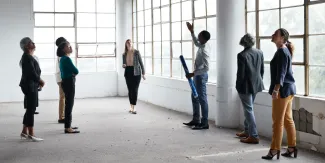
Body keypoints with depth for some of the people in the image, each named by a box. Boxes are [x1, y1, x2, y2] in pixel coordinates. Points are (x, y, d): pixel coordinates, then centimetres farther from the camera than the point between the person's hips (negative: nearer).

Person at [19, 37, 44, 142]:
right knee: (31, 109, -6)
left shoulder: (29, 57, 16)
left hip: (31, 85, 10)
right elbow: (32, 72, -22)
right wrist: (40, 81, -8)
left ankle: (24, 132, 20)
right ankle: (31, 134, -2)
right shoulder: (27, 57, -15)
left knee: (30, 109, 14)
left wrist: (39, 81, 6)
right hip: (29, 86, -10)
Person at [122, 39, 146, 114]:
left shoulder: (136, 52, -3)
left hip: (136, 73, -4)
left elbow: (141, 63, -2)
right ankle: (131, 107, 15)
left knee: (134, 90, -8)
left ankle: (134, 108, -7)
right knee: (130, 90, 7)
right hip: (128, 73, 4)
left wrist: (143, 73, -5)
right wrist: (123, 65, -9)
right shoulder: (124, 54, 8)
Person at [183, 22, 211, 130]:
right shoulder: (202, 46, 4)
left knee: (202, 99, -5)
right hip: (198, 76, 10)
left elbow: (206, 68, -29)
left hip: (200, 76, -10)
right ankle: (195, 120, 25)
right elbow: (196, 43, 31)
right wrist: (191, 31, 26)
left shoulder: (204, 50, -24)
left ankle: (204, 123, 1)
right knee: (195, 98, 16)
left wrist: (193, 74, -27)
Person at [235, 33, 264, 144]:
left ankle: (254, 136, -3)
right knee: (249, 108, 20)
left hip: (246, 86, -7)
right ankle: (247, 131, 31)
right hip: (256, 85, 7)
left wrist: (238, 86, -3)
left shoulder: (242, 55, -17)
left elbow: (241, 73, -16)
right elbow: (262, 70, 8)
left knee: (249, 110, -2)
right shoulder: (259, 53, 2)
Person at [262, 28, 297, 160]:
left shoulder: (282, 52, -14)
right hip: (288, 88, 10)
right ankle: (292, 148, 16)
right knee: (288, 119, 12)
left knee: (278, 121, -4)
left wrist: (276, 89, -29)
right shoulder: (285, 51, 16)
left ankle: (274, 149, 1)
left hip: (282, 89, -10)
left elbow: (281, 73, -22)